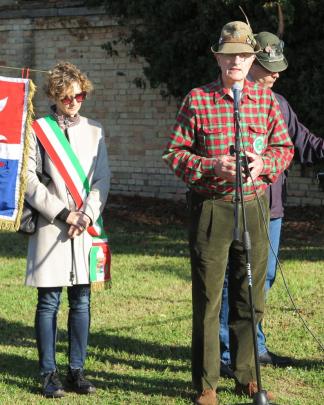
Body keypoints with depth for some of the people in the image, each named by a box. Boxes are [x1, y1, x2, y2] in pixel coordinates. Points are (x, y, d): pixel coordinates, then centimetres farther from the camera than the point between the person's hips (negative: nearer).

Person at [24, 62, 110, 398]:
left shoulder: (94, 132, 12)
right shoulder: (38, 130, 1)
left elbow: (102, 180, 6)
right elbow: (28, 180, -5)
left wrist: (85, 217, -8)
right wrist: (63, 213, -10)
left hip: (85, 227, 3)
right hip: (51, 227, -3)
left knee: (81, 302, 4)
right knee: (49, 302, -1)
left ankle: (76, 370, 11)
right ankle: (49, 374, 5)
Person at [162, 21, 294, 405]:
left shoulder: (266, 98, 7)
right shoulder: (197, 99, -2)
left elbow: (284, 147, 12)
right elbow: (174, 152, -2)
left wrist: (263, 163, -9)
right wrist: (212, 166, -16)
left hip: (254, 207, 3)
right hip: (210, 209, -3)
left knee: (250, 297, 10)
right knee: (207, 298, 1)